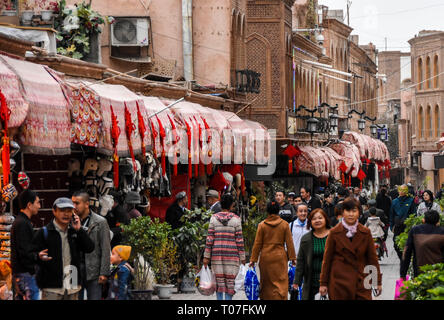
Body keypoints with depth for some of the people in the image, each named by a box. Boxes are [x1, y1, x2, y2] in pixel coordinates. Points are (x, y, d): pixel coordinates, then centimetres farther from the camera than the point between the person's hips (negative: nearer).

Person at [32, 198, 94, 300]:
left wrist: (79, 229, -8)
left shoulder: (75, 231, 10)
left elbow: (90, 248, 1)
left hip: (72, 287, 5)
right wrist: (40, 257, -27)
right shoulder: (44, 232, -3)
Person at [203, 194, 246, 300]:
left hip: (217, 253, 2)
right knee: (230, 280, 3)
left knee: (219, 280, 7)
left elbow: (209, 239, -2)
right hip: (232, 254, -2)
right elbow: (239, 240, -5)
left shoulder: (214, 218, 0)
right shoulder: (236, 219, -4)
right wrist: (242, 257, 2)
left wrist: (206, 256, 2)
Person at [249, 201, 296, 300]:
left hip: (266, 257, 1)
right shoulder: (284, 224, -2)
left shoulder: (262, 225, -3)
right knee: (281, 282, -1)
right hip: (280, 257, -1)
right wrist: (292, 257, 6)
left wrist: (253, 259, 5)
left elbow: (257, 244, 0)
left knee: (266, 282, 13)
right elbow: (289, 243, -1)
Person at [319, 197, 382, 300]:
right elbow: (327, 259, 3)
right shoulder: (334, 233, 0)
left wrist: (377, 282, 7)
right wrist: (323, 283, 2)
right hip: (339, 283, -1)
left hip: (361, 283, 1)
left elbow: (372, 258, 9)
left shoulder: (366, 233, 5)